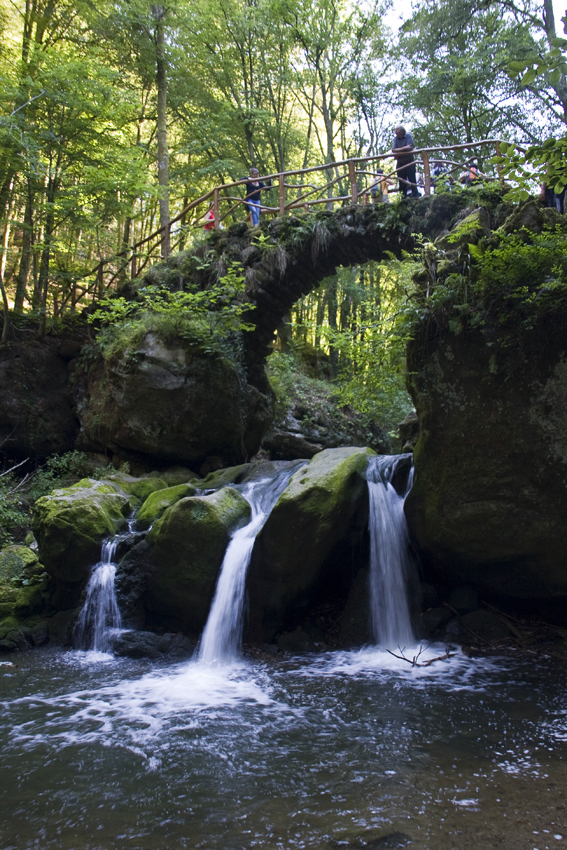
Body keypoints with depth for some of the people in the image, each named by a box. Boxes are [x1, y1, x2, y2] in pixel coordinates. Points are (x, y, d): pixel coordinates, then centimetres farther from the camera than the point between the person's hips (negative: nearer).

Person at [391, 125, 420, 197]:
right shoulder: (396, 138, 6)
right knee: (402, 182, 3)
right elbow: (394, 150, -7)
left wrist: (399, 150, -11)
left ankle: (415, 196, -7)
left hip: (409, 162, -3)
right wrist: (404, 148, -15)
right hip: (400, 163, 4)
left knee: (412, 181, -7)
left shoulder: (408, 136, -2)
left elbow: (410, 148, -15)